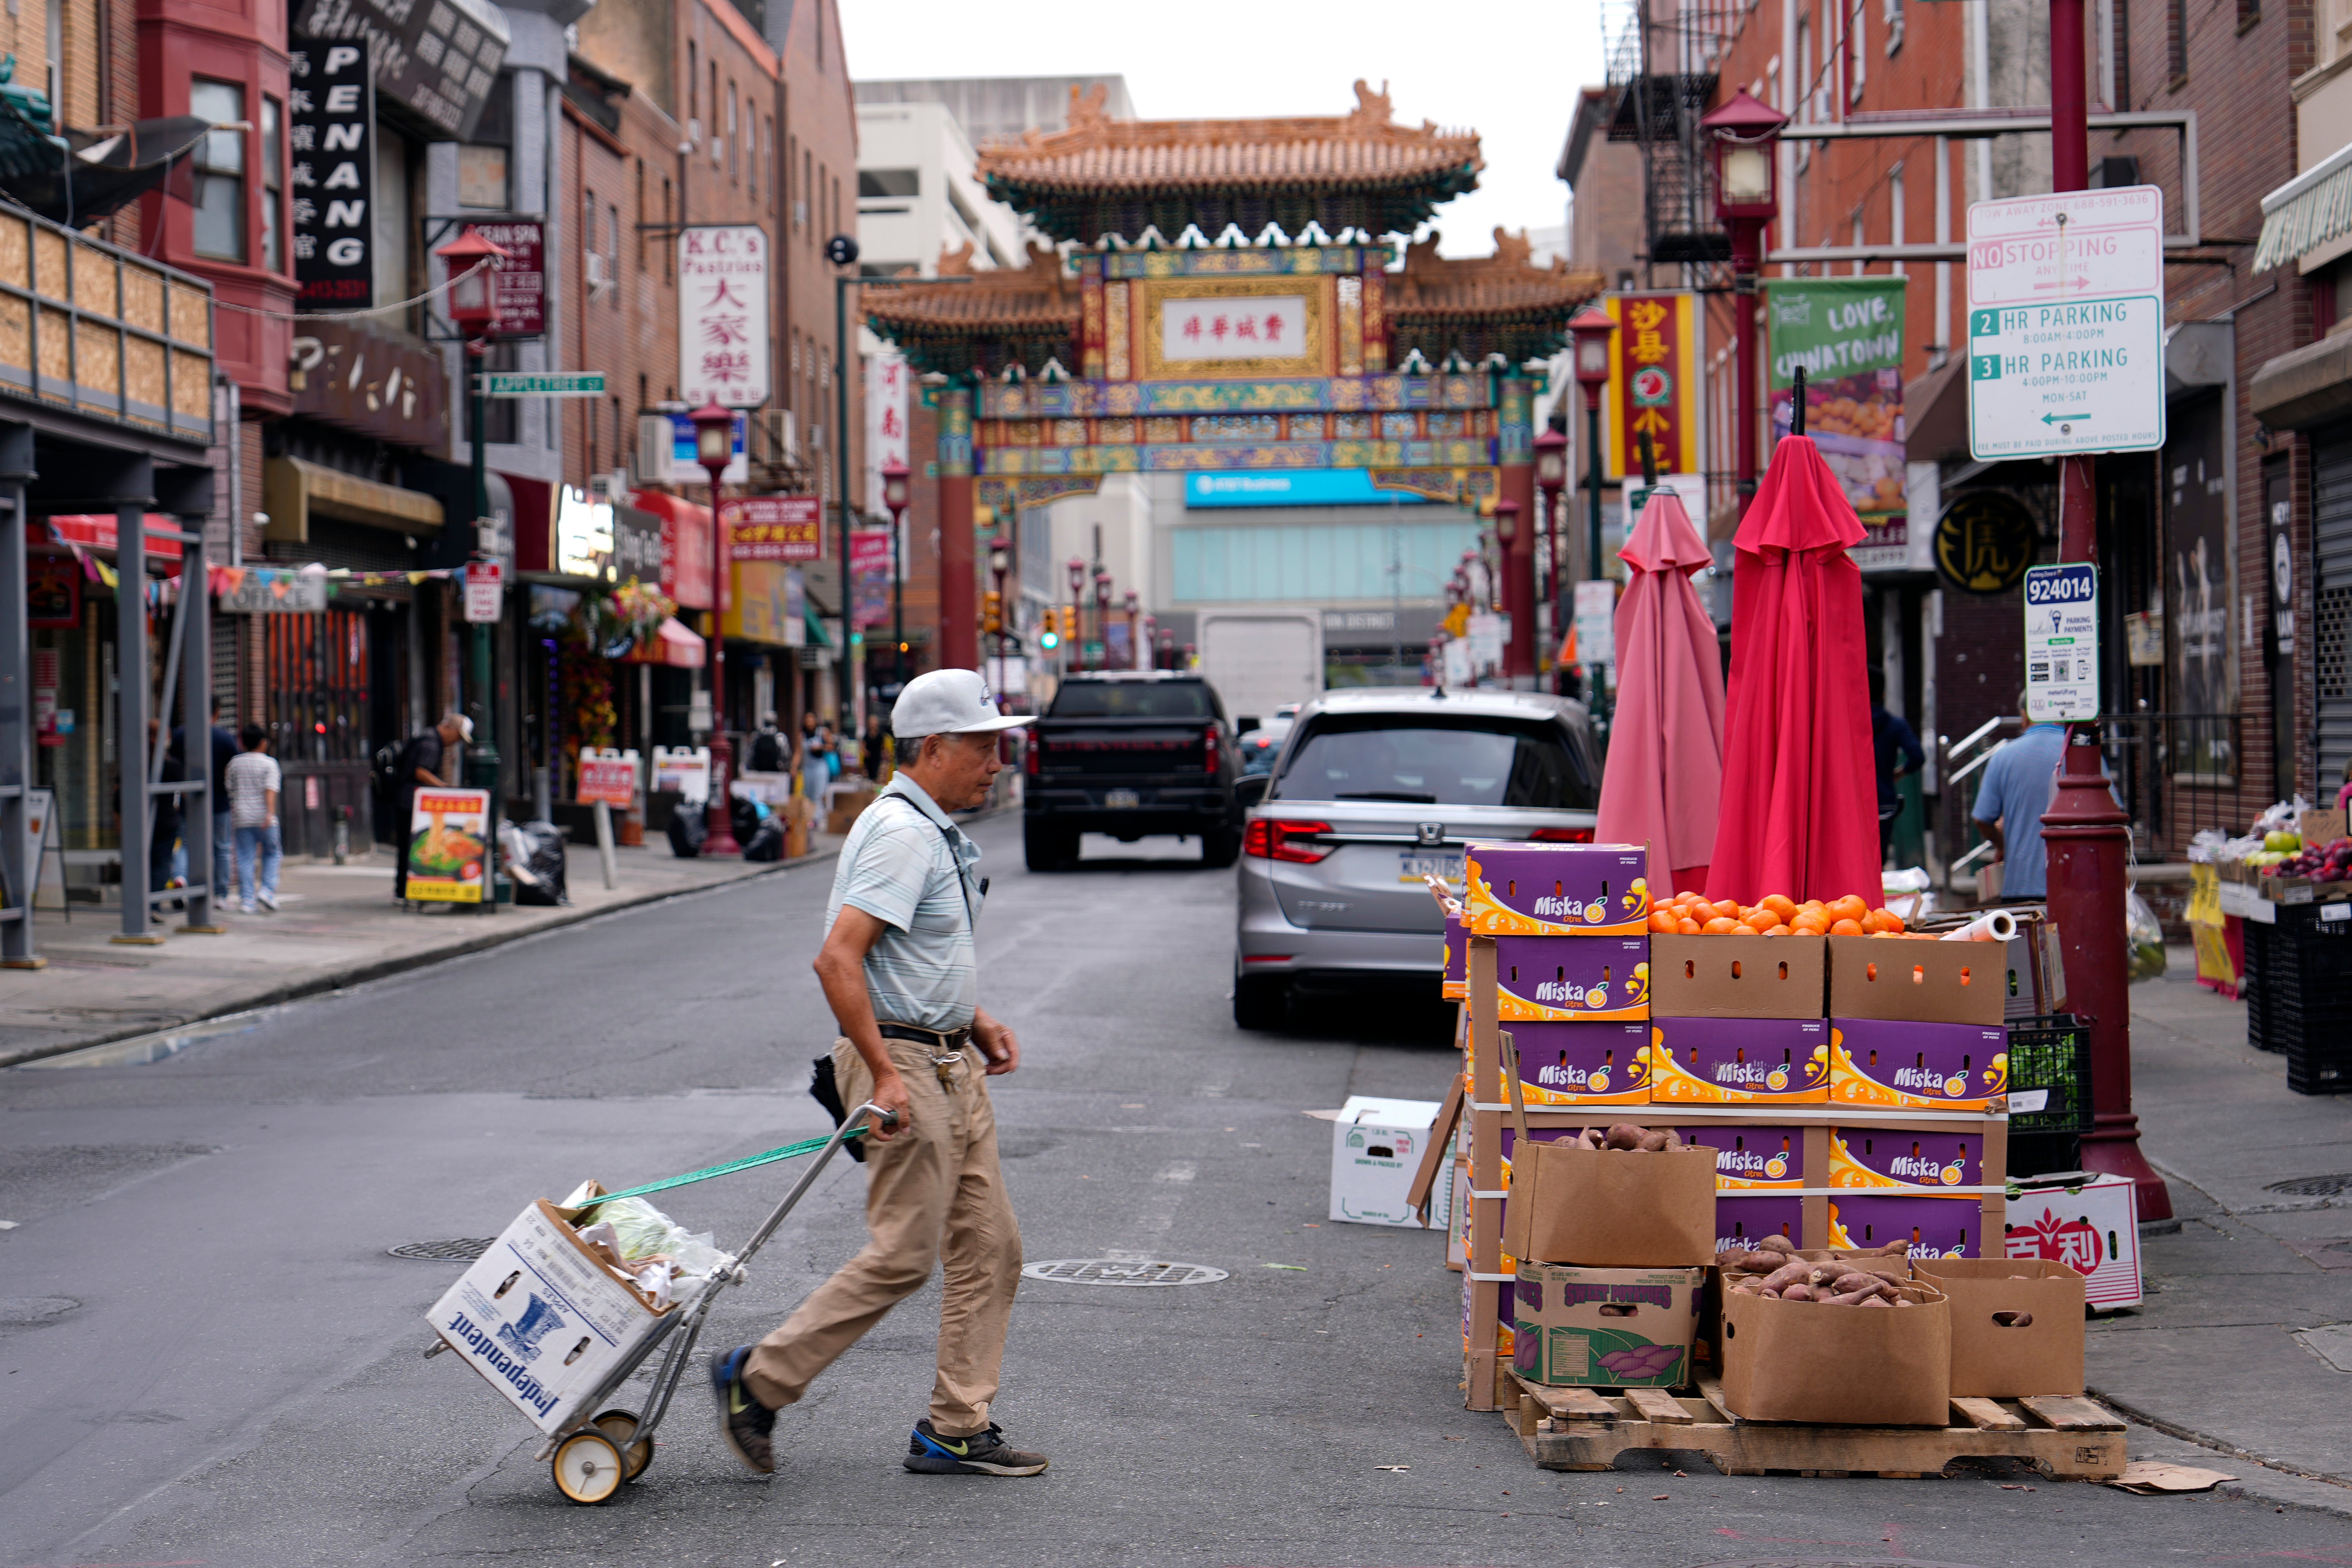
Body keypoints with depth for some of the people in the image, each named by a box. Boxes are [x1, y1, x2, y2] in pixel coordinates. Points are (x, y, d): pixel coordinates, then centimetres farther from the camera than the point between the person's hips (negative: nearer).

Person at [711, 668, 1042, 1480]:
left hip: (951, 1068, 10)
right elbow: (838, 960, -26)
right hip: (903, 1061, -10)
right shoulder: (900, 833, -18)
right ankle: (757, 1380, 5)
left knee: (989, 1248, 8)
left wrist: (974, 1019, 15)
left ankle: (956, 1429, 13)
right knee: (903, 1255, -7)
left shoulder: (937, 832, 15)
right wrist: (885, 1074, -26)